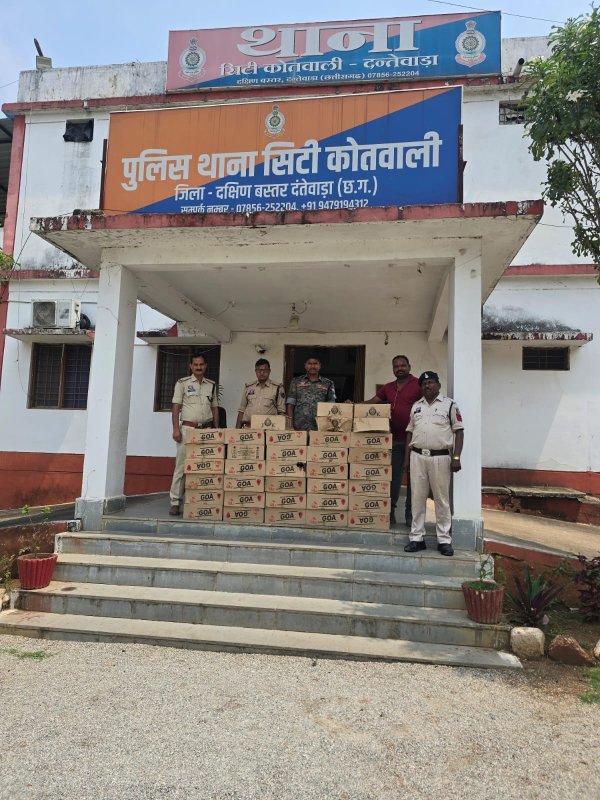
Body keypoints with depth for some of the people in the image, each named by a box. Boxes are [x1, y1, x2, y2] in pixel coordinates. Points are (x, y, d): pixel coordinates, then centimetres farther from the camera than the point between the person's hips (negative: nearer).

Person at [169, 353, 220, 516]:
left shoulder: (211, 385, 13)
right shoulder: (182, 383, 2)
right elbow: (176, 407, -2)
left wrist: (216, 430, 10)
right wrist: (176, 428, -10)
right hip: (188, 428, -3)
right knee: (181, 465, -4)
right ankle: (175, 502, 0)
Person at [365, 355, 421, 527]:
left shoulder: (418, 385, -2)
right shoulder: (388, 388, 14)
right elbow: (371, 402, 14)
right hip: (394, 439, 4)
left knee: (413, 477, 4)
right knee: (393, 476, 8)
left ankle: (410, 515, 12)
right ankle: (390, 512, 16)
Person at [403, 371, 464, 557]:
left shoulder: (449, 405, 2)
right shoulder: (416, 406, 15)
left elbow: (459, 432, -1)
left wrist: (456, 457, -9)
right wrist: (407, 458, 11)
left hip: (440, 457, -4)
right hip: (417, 456, 4)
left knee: (442, 500, 2)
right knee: (417, 498, 6)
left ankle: (444, 540, 10)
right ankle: (417, 538, 14)